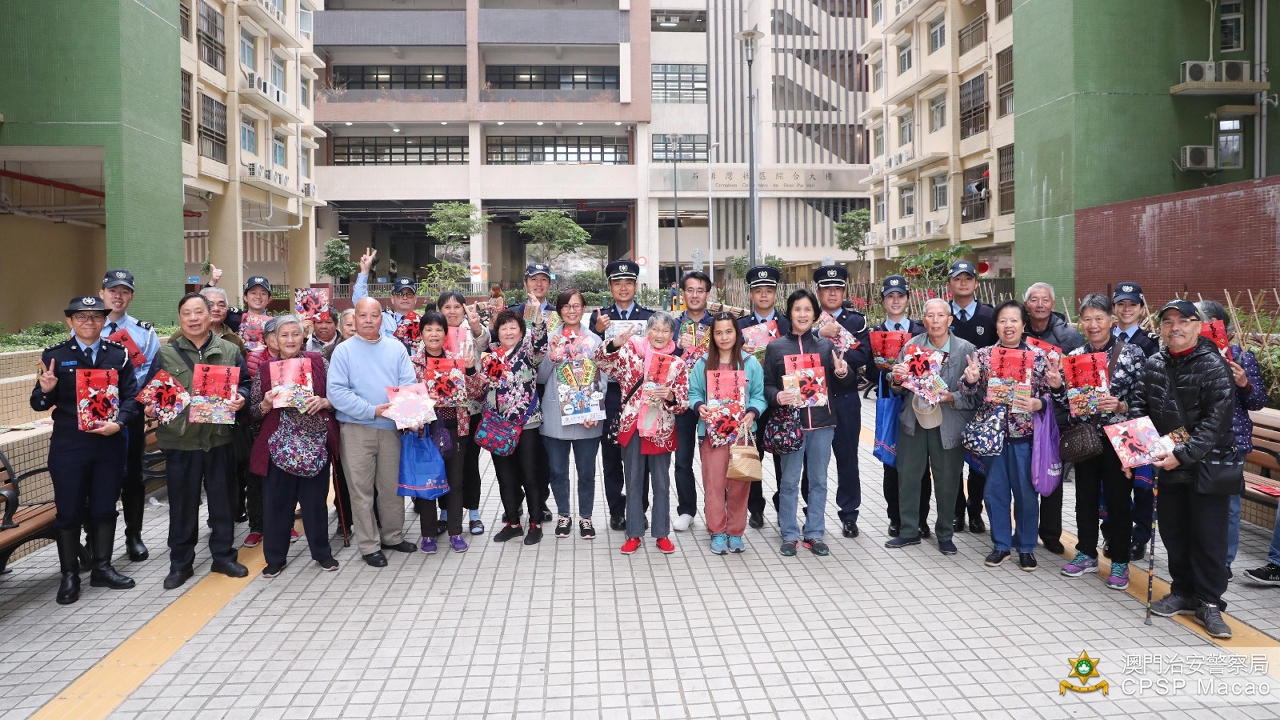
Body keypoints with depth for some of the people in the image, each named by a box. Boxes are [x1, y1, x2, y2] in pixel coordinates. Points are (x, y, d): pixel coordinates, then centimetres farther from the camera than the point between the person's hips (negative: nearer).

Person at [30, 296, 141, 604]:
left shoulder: (119, 354, 3)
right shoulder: (54, 356, -2)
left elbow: (131, 395, 1)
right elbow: (39, 404, -2)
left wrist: (118, 423, -15)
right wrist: (45, 390, -24)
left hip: (110, 444, 2)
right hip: (68, 446, -2)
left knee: (105, 508, 11)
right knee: (68, 510, 6)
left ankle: (101, 568, 25)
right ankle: (69, 575, 18)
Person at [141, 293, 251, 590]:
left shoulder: (229, 351, 6)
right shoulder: (165, 354, 4)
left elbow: (245, 383, 8)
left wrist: (240, 399, -13)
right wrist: (151, 407, -16)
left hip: (220, 438, 1)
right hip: (180, 440, -1)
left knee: (222, 500, 9)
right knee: (182, 505, 6)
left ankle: (223, 556, 23)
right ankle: (181, 563, 18)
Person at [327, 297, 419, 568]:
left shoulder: (395, 347, 7)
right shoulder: (344, 350, -2)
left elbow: (409, 383, 0)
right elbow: (336, 392, -11)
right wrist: (372, 410, -20)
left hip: (391, 426, 3)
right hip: (356, 429, -3)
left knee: (392, 485, 12)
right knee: (362, 490, 3)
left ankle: (393, 536, 28)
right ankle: (369, 546, 13)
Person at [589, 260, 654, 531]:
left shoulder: (649, 317, 6)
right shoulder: (599, 317, 6)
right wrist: (597, 331, -15)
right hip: (610, 394, 0)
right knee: (611, 455, 6)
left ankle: (638, 510, 16)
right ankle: (616, 511, 17)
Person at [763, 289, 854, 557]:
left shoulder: (826, 345, 8)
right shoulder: (775, 347, 4)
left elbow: (847, 382, 7)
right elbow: (767, 385, 4)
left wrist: (843, 373, -15)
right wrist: (777, 397, -17)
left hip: (822, 423, 2)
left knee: (819, 481, 8)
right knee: (789, 481, 3)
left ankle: (814, 534, 18)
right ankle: (790, 535, 13)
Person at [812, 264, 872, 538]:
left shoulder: (857, 321, 6)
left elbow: (862, 355, -8)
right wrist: (819, 334, -22)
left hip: (846, 399, 0)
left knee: (847, 456, 6)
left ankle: (849, 515, 17)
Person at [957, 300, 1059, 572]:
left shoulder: (1038, 356, -1)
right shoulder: (983, 355, 2)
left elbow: (1049, 393, 1)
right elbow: (968, 391, 1)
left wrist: (1038, 403, -18)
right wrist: (970, 380, -20)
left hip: (1025, 432, -1)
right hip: (993, 430, 1)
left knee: (1026, 490, 6)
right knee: (995, 489, 8)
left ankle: (1026, 547, 21)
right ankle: (1001, 544, 22)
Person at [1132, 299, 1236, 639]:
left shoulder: (1213, 365, -13)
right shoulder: (1153, 365, 5)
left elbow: (1216, 420, -19)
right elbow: (1139, 407, 11)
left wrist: (1183, 454, -23)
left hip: (1207, 465, -5)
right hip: (1169, 466, 6)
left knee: (1209, 536, 2)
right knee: (1173, 532, 14)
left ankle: (1209, 602, 14)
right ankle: (1183, 592, 29)